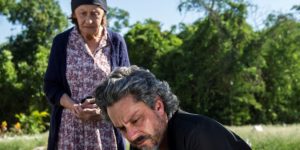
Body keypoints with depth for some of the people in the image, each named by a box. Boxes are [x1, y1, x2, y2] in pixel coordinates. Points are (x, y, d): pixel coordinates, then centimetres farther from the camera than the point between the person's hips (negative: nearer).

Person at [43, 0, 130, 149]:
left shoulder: (116, 42, 2)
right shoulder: (61, 41, 3)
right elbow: (51, 86, 2)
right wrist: (75, 107, -15)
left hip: (106, 129, 0)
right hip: (70, 128, 0)